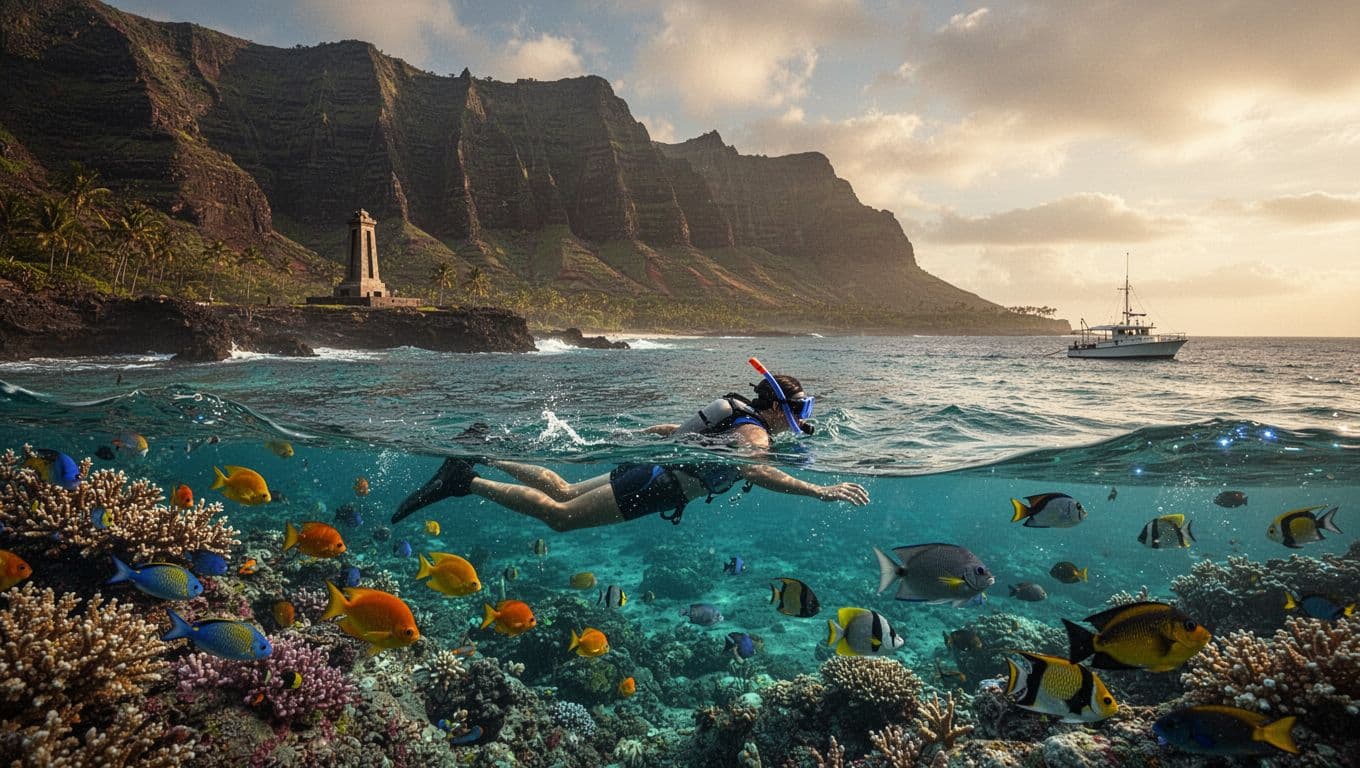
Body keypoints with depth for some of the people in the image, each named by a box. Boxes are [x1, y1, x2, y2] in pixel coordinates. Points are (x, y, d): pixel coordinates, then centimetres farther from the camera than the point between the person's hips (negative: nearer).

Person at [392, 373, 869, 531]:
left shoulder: (737, 418, 16)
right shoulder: (756, 433, -14)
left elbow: (671, 428, 24)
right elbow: (752, 470, -39)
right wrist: (822, 491, -39)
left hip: (644, 467, 9)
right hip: (649, 488, -9)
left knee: (564, 493, 20)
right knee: (559, 516, -7)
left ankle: (483, 453, 22)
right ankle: (465, 480, -7)